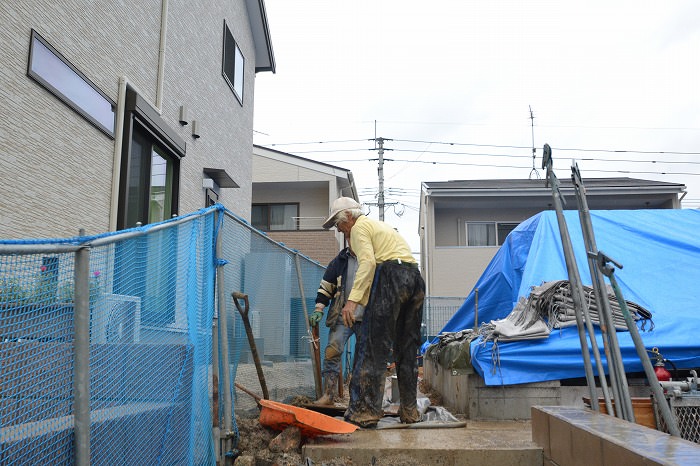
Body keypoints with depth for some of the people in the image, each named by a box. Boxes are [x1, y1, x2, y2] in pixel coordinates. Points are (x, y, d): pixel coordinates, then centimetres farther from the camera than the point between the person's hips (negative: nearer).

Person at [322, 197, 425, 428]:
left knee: (372, 347, -8)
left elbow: (367, 262, -12)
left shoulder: (359, 227, 5)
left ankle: (364, 411, -11)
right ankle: (409, 410, 17)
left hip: (391, 276, -9)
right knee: (407, 348, 13)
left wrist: (353, 299, -19)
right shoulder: (379, 225, 32)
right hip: (415, 278, 9)